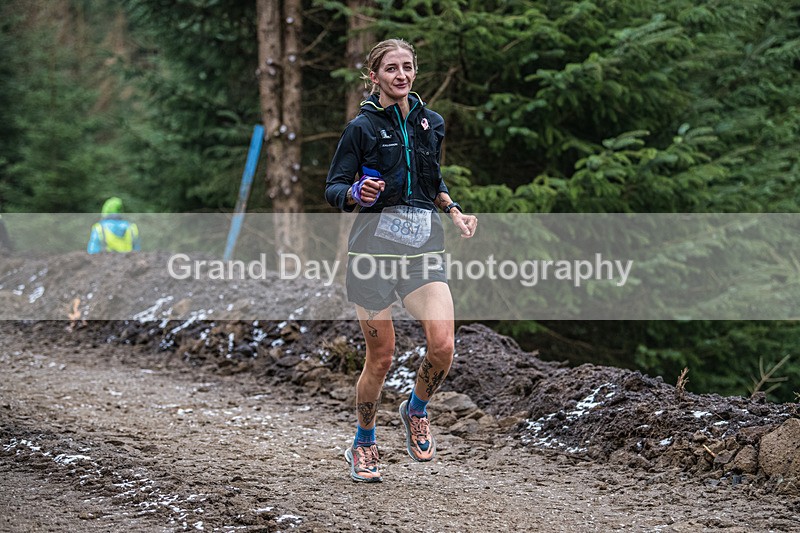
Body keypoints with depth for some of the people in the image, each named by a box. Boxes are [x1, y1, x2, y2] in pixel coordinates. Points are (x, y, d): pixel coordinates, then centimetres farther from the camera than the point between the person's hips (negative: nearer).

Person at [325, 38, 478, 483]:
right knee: (381, 357, -1)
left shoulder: (431, 123, 11)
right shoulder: (363, 126, -3)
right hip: (375, 246, -3)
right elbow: (333, 188, -3)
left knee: (443, 345, -16)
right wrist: (357, 193, -24)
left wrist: (453, 210, 9)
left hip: (424, 248, 3)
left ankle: (416, 411, 15)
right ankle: (363, 446, 22)